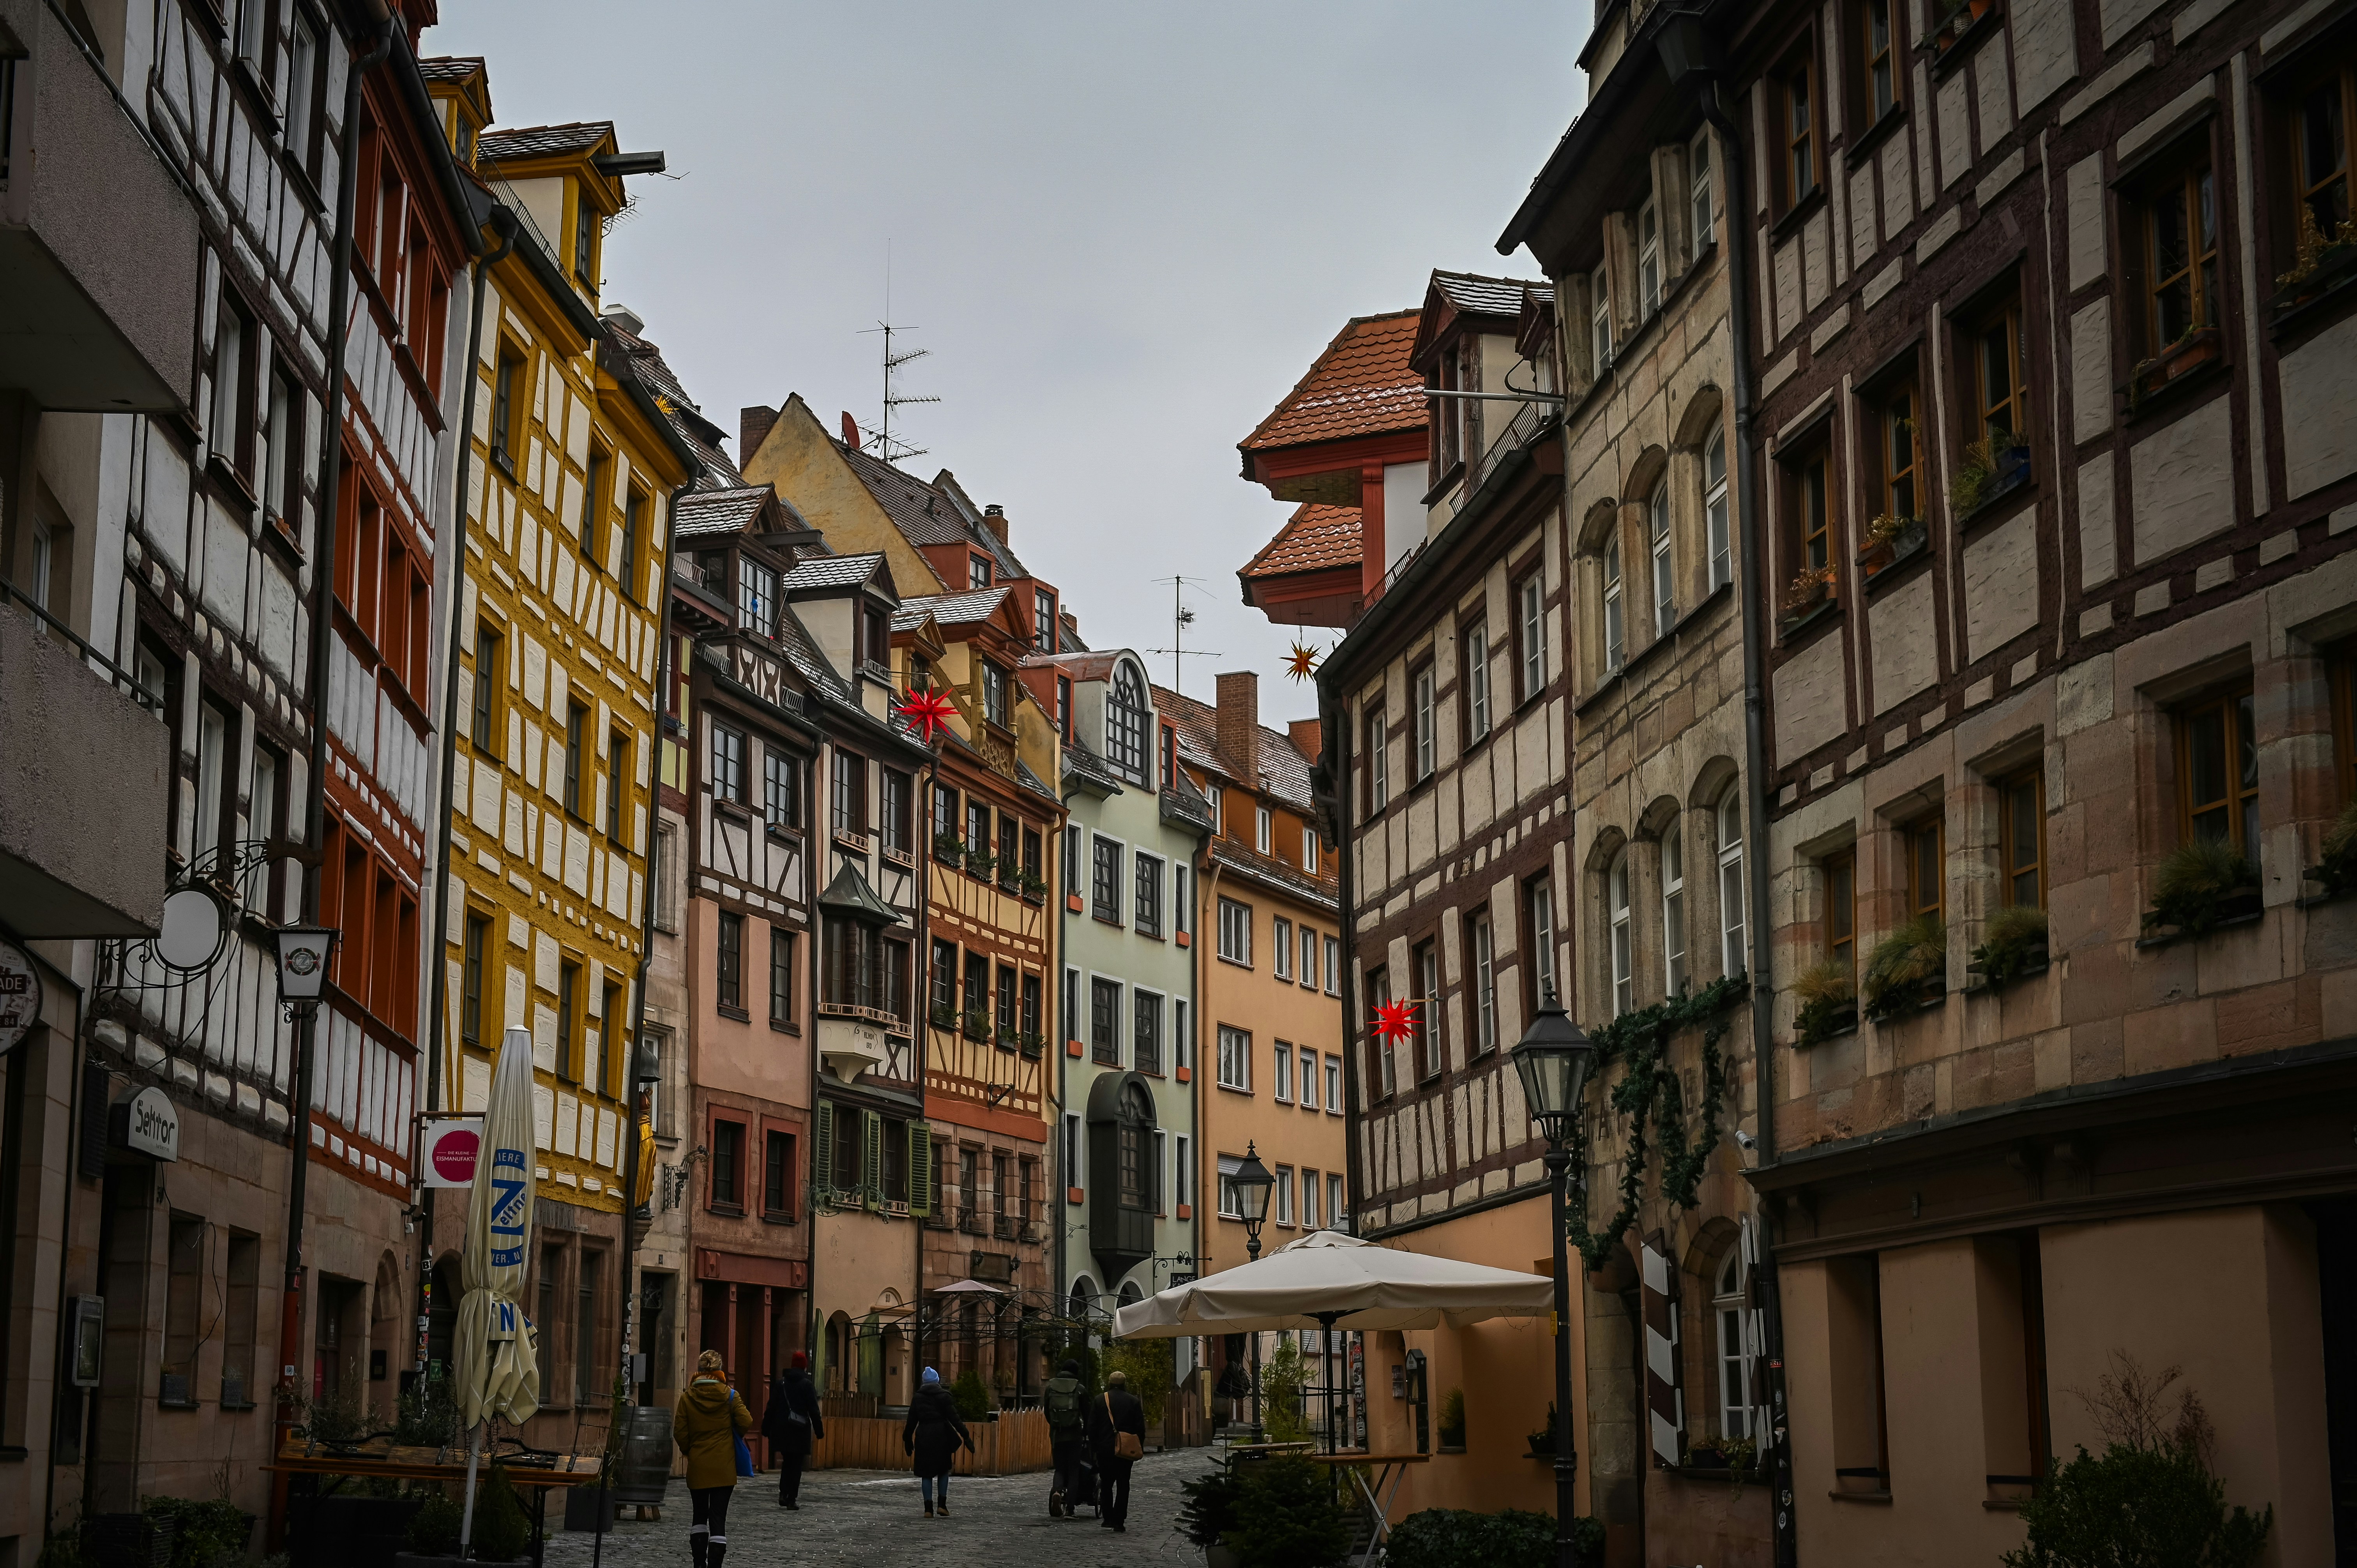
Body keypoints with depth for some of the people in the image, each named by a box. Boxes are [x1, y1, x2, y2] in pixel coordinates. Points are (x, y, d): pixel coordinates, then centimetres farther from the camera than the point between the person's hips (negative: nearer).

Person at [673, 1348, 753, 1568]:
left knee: (699, 1515, 17)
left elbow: (679, 1433, -2)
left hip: (697, 1467, 1)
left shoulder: (687, 1397, -3)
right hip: (724, 1467, -1)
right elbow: (746, 1423, -9)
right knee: (718, 1517, -2)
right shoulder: (729, 1395, -6)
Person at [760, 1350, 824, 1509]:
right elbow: (814, 1410, -7)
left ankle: (783, 1494, 5)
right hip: (800, 1430, -3)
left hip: (781, 1430, 4)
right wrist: (819, 1430, -2)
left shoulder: (781, 1383, 6)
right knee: (796, 1465, 1)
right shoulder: (807, 1385, -5)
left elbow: (771, 1408, 7)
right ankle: (792, 1499, -2)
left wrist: (766, 1428, 12)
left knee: (787, 1462, 17)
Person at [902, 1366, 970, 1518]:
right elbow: (954, 1418, -7)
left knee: (926, 1472, 6)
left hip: (923, 1436, 1)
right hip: (941, 1436, -1)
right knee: (943, 1470, 13)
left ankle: (928, 1508, 1)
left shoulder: (918, 1397, 7)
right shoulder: (944, 1396, -1)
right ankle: (942, 1504, 4)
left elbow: (911, 1421, 8)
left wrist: (908, 1440, 17)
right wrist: (965, 1436, -6)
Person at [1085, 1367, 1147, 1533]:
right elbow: (1140, 1427, 1)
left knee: (1106, 1484, 14)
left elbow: (1092, 1426, -1)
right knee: (1123, 1485, 4)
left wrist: (1093, 1446, 9)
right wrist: (1139, 1448, 10)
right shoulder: (1134, 1401, 0)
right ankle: (1119, 1522, -1)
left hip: (1105, 1449, 0)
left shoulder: (1099, 1400, -1)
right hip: (1127, 1449, 0)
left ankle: (1108, 1518, 12)